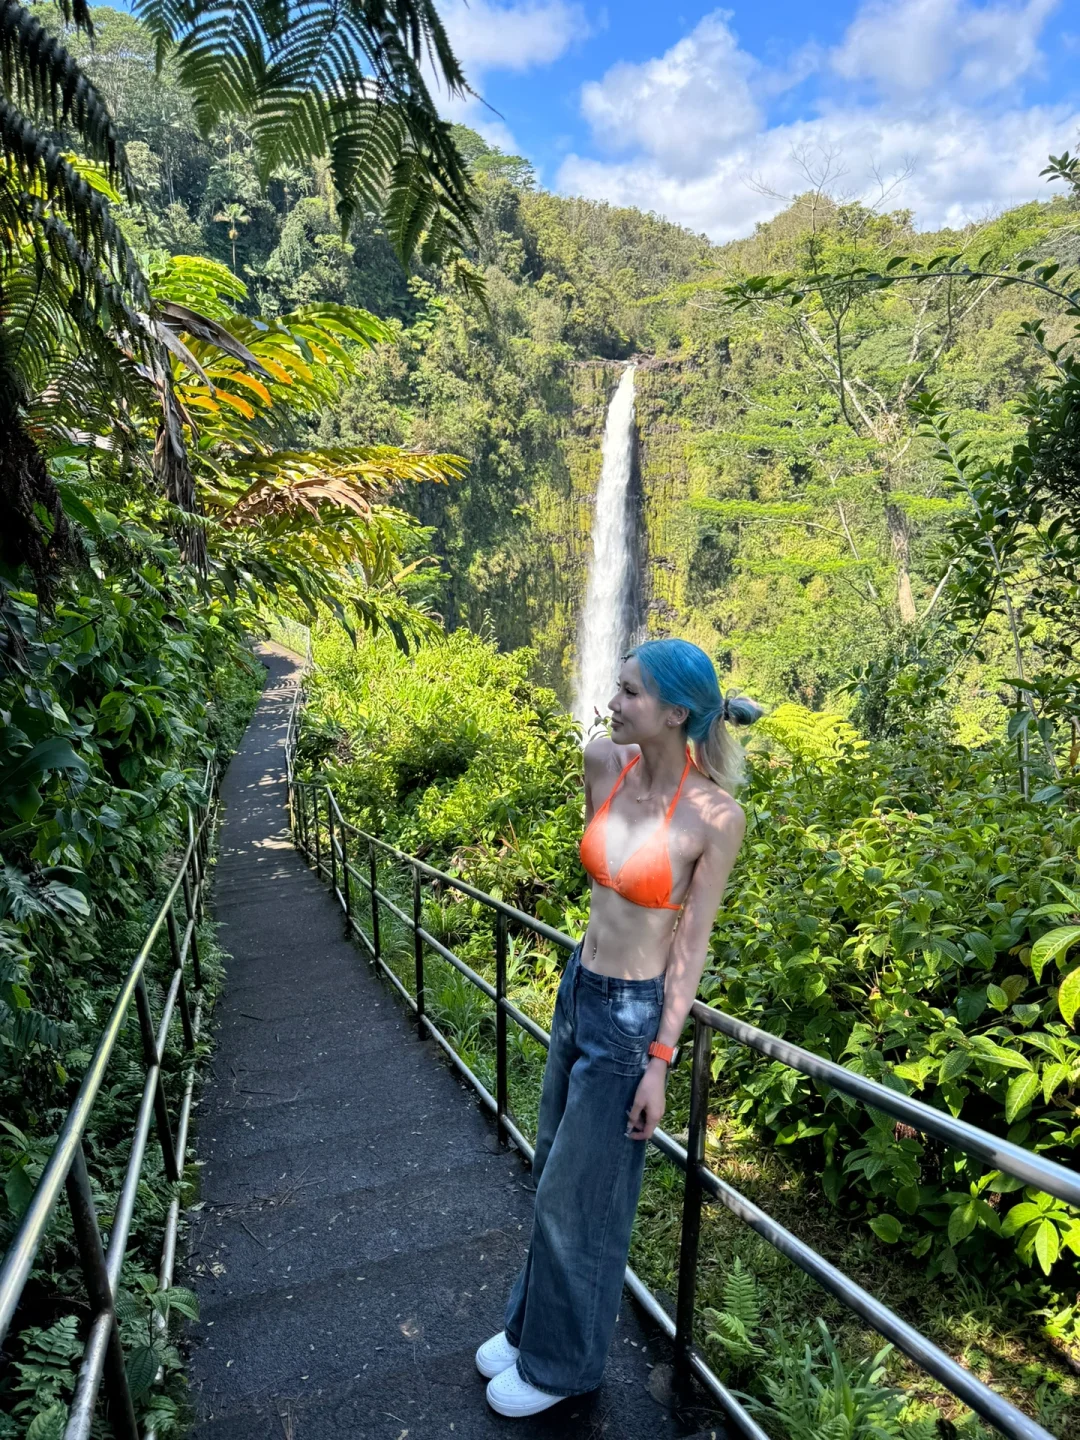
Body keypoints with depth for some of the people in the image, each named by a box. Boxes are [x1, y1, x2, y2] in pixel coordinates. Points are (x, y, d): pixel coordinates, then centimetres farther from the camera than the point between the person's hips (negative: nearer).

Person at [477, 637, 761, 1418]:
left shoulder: (716, 815, -22)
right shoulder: (604, 762, -6)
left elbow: (691, 944, -15)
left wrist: (660, 1063, -11)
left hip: (632, 1013, -6)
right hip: (578, 990, 6)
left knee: (579, 1197, 12)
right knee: (552, 1170, 22)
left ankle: (561, 1363, 38)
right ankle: (531, 1325, 47)